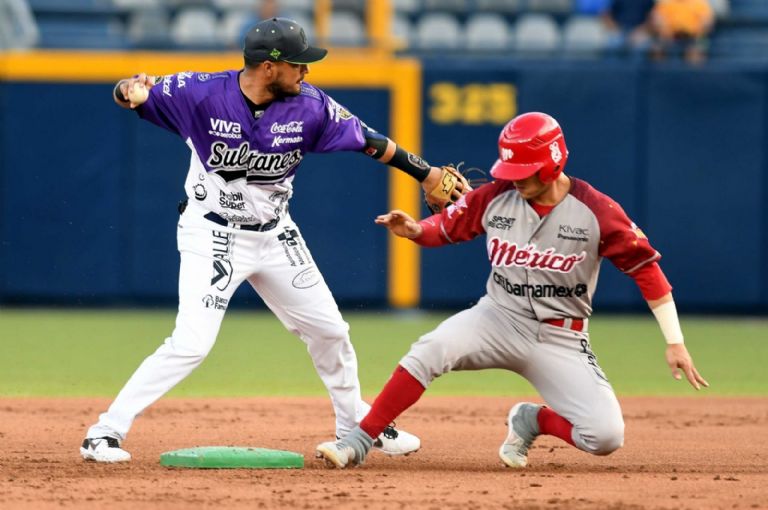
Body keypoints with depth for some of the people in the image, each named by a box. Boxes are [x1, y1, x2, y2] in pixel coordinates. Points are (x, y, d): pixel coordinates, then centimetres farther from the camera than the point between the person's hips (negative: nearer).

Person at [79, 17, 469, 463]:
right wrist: (131, 93, -39)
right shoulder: (201, 93, -20)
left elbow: (369, 141, 0)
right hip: (213, 236, -5)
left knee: (330, 330, 14)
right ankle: (105, 433, -12)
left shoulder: (309, 106, -12)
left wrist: (428, 175, -1)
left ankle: (355, 426, 37)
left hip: (276, 236, 5)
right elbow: (128, 94, -14)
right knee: (191, 344, -19)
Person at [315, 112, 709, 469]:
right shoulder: (495, 197, -5)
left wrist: (674, 343, -10)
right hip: (498, 319, 1)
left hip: (561, 339, -1)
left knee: (605, 437, -18)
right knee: (429, 351, -29)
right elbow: (446, 228, 7)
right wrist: (414, 230, -19)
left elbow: (646, 268, -8)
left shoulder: (596, 211, -13)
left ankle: (531, 420, 12)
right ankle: (357, 443, -24)